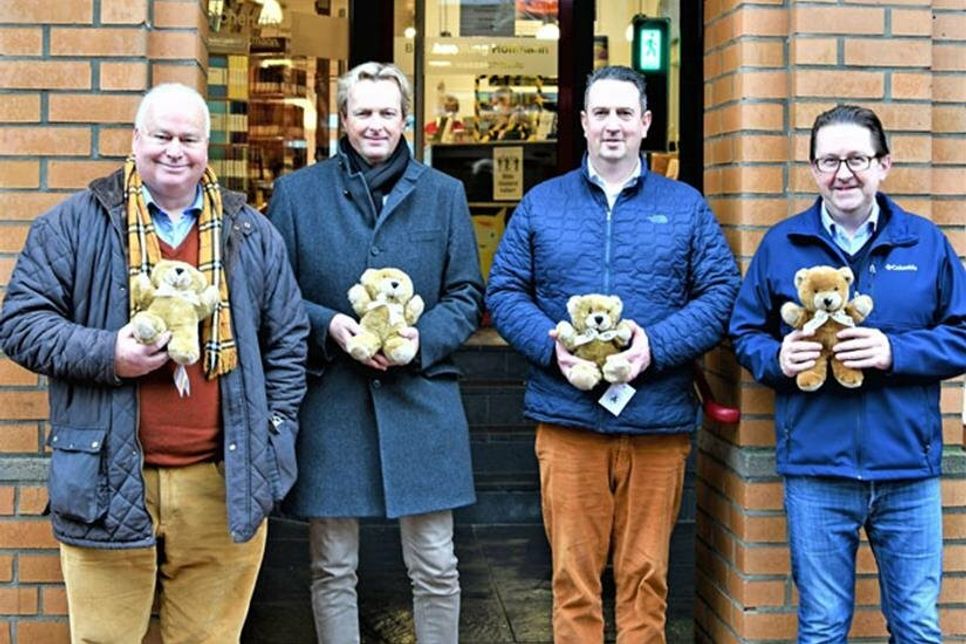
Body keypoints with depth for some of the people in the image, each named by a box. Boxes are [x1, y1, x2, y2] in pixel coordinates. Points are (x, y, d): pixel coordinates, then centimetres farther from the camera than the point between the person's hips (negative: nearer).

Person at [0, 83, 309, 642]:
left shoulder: (250, 233, 10)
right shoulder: (76, 224, 3)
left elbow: (287, 340, 12)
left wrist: (275, 440, 5)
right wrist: (105, 355, -15)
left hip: (223, 485, 2)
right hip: (107, 482, -1)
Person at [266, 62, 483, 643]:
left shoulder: (445, 194, 9)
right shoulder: (297, 192, 5)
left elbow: (467, 295, 8)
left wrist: (422, 339, -11)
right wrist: (328, 324, -14)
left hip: (421, 401, 1)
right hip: (329, 404, 0)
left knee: (436, 567, 5)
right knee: (333, 570, 9)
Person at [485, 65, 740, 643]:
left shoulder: (686, 206, 9)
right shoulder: (541, 204, 10)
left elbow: (720, 293, 1)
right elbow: (504, 292, 6)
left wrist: (655, 346, -14)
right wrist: (552, 346, -12)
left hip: (658, 422, 0)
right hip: (568, 420, 0)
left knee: (647, 576, 8)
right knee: (573, 575, 4)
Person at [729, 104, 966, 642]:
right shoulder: (781, 245, 5)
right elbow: (745, 333, 8)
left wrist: (895, 351, -15)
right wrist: (777, 358, -13)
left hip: (908, 467, 0)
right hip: (815, 467, 0)